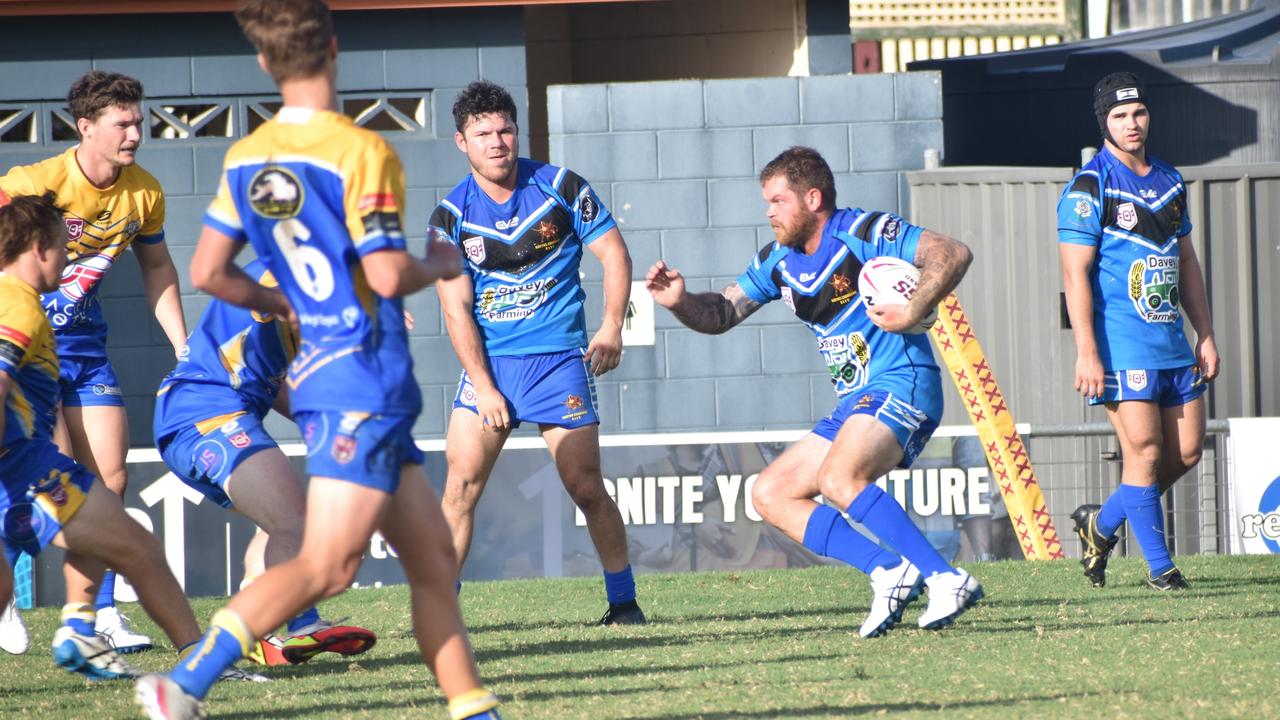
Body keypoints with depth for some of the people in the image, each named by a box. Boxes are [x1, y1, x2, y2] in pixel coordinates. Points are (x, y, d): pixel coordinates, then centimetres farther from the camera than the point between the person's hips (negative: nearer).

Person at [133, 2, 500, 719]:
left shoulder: (245, 158, 8)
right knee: (326, 566, -14)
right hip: (363, 379, -9)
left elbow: (209, 272, 11)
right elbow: (388, 276, -19)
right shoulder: (360, 151, -15)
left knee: (434, 557, 11)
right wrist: (440, 264, 2)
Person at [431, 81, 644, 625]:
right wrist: (484, 387, -10)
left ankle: (624, 602, 10)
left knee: (586, 488, -4)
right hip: (488, 361, 1)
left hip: (560, 357, -1)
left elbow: (613, 253, 4)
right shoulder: (451, 216, -2)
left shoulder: (561, 187, -2)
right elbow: (456, 307, -3)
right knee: (461, 483, -9)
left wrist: (612, 327, -9)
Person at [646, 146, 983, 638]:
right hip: (854, 403, 10)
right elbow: (723, 313, 20)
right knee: (770, 494, 3)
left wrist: (912, 314, -27)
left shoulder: (863, 233, -10)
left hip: (901, 384, -10)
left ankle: (946, 578, -32)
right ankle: (888, 571, -11)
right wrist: (680, 301, 0)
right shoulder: (778, 261, 13)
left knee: (838, 479, -32)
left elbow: (953, 253, -17)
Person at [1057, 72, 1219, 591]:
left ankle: (1102, 524, 24)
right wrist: (1086, 353, -18)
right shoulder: (1089, 187, -7)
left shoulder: (1170, 181, 15)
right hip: (1121, 346, -7)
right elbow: (1075, 274, -12)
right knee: (1144, 450, -9)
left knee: (1185, 453, 5)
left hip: (1173, 341, 7)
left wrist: (1206, 336, 17)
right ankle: (1159, 566, 1)